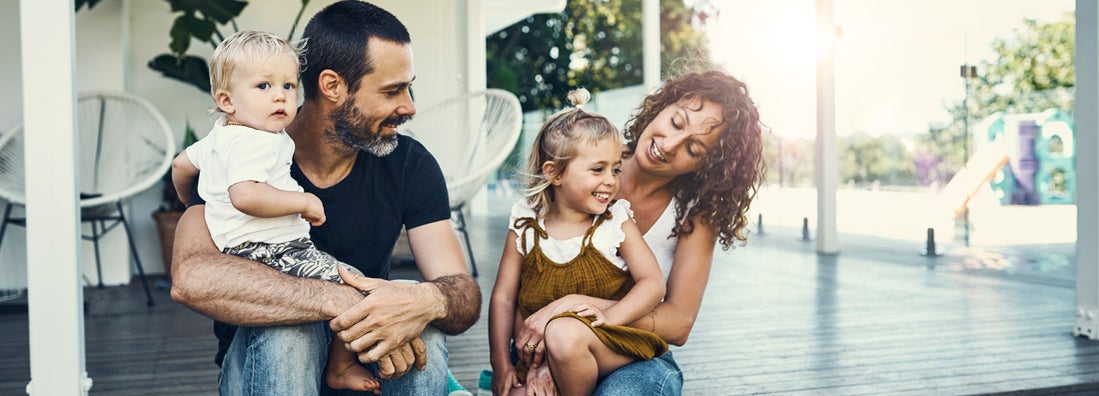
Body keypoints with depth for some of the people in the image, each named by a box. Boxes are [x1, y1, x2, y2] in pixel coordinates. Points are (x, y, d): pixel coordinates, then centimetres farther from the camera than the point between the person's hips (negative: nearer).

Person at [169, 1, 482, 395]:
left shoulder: (410, 164, -7)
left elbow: (466, 294, -14)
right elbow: (191, 278, -35)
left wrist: (429, 301, -40)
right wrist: (342, 301, -44)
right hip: (263, 361, -2)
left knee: (424, 329, -30)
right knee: (284, 325, -35)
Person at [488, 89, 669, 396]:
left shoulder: (616, 224, -2)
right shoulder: (526, 229, 1)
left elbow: (654, 283, -7)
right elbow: (503, 297, 3)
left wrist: (611, 316, -23)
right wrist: (501, 364, -3)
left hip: (613, 347, -1)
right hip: (539, 356, 1)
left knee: (565, 333, -32)